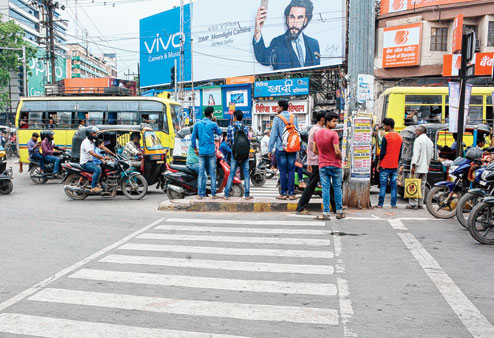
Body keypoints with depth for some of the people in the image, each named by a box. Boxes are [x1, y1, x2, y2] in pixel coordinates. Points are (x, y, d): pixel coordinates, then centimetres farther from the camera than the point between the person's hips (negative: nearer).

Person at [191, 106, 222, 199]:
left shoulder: (197, 124, 3)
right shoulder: (213, 124, -5)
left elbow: (193, 137, 4)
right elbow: (219, 133, 13)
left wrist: (195, 148, 15)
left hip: (201, 152, 3)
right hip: (211, 151, -2)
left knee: (201, 173, 4)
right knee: (212, 173, 2)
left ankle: (201, 194, 4)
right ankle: (213, 194, 3)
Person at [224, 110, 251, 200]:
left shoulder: (230, 127, -5)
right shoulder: (246, 128, 0)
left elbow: (228, 141, 0)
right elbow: (246, 139, 7)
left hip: (234, 153, -1)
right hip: (245, 154, 1)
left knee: (232, 173, 5)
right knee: (246, 173, 6)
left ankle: (226, 194, 4)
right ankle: (247, 194, 5)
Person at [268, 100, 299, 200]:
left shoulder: (277, 118, -5)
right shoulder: (294, 117, 8)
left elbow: (274, 134, -6)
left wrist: (270, 149, -2)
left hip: (281, 148, -3)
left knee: (282, 171, 1)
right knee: (291, 170, 5)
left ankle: (283, 193, 4)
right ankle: (291, 193, 5)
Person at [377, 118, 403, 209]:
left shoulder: (386, 137, -10)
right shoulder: (400, 137, 9)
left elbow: (382, 152, -10)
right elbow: (400, 153, 12)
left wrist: (378, 164, -3)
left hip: (385, 165, -5)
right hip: (395, 166, 5)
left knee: (383, 185, -2)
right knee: (394, 185, 7)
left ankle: (380, 204, 0)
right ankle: (393, 204, 7)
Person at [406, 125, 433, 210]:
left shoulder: (418, 140, -10)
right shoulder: (430, 141, 15)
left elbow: (416, 153, -17)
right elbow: (431, 155, 17)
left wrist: (413, 165, -18)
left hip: (417, 167, -8)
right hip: (425, 168, 8)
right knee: (422, 185, 11)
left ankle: (413, 204, -6)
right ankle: (420, 204, 13)